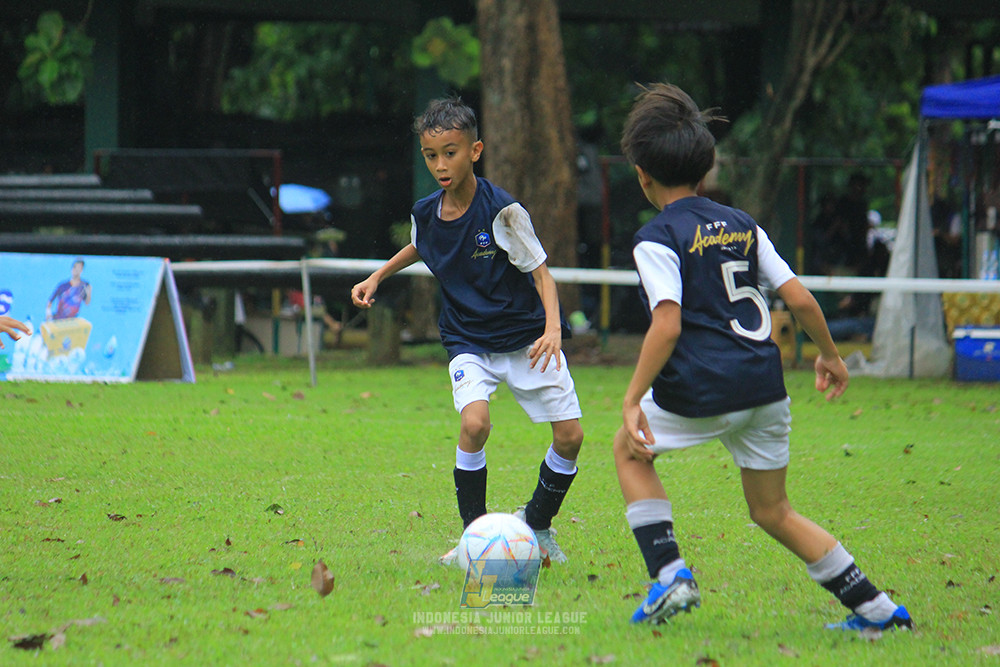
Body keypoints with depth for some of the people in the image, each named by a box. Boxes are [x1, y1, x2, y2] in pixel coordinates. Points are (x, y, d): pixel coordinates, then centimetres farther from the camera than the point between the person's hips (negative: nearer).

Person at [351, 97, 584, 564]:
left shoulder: (501, 211, -19)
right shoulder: (425, 214, -5)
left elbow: (539, 271, -14)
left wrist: (553, 328, -28)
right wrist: (376, 278, 17)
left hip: (526, 338, -2)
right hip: (468, 341, 2)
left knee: (569, 435, -6)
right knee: (474, 423, -24)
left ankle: (537, 525, 20)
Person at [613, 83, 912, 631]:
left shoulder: (656, 240, -4)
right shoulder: (743, 226, 14)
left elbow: (667, 326, -16)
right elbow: (800, 299, 10)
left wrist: (632, 401, -15)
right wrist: (830, 355, 26)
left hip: (702, 392, -6)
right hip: (765, 386, 6)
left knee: (629, 450, 23)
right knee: (773, 513, 18)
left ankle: (669, 575, 8)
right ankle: (877, 609, 11)